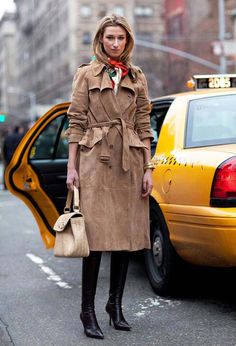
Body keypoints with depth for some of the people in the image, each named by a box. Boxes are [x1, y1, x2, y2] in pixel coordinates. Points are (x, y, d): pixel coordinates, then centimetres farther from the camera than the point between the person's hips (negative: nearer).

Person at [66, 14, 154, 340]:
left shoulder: (137, 78, 12)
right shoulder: (86, 74, 4)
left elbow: (144, 126, 11)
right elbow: (76, 122, 1)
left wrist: (148, 168, 5)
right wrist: (72, 166, -5)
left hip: (130, 163, 4)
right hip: (96, 160, -3)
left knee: (127, 234, 6)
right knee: (97, 235, -7)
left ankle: (116, 305, 20)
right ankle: (88, 311, 2)